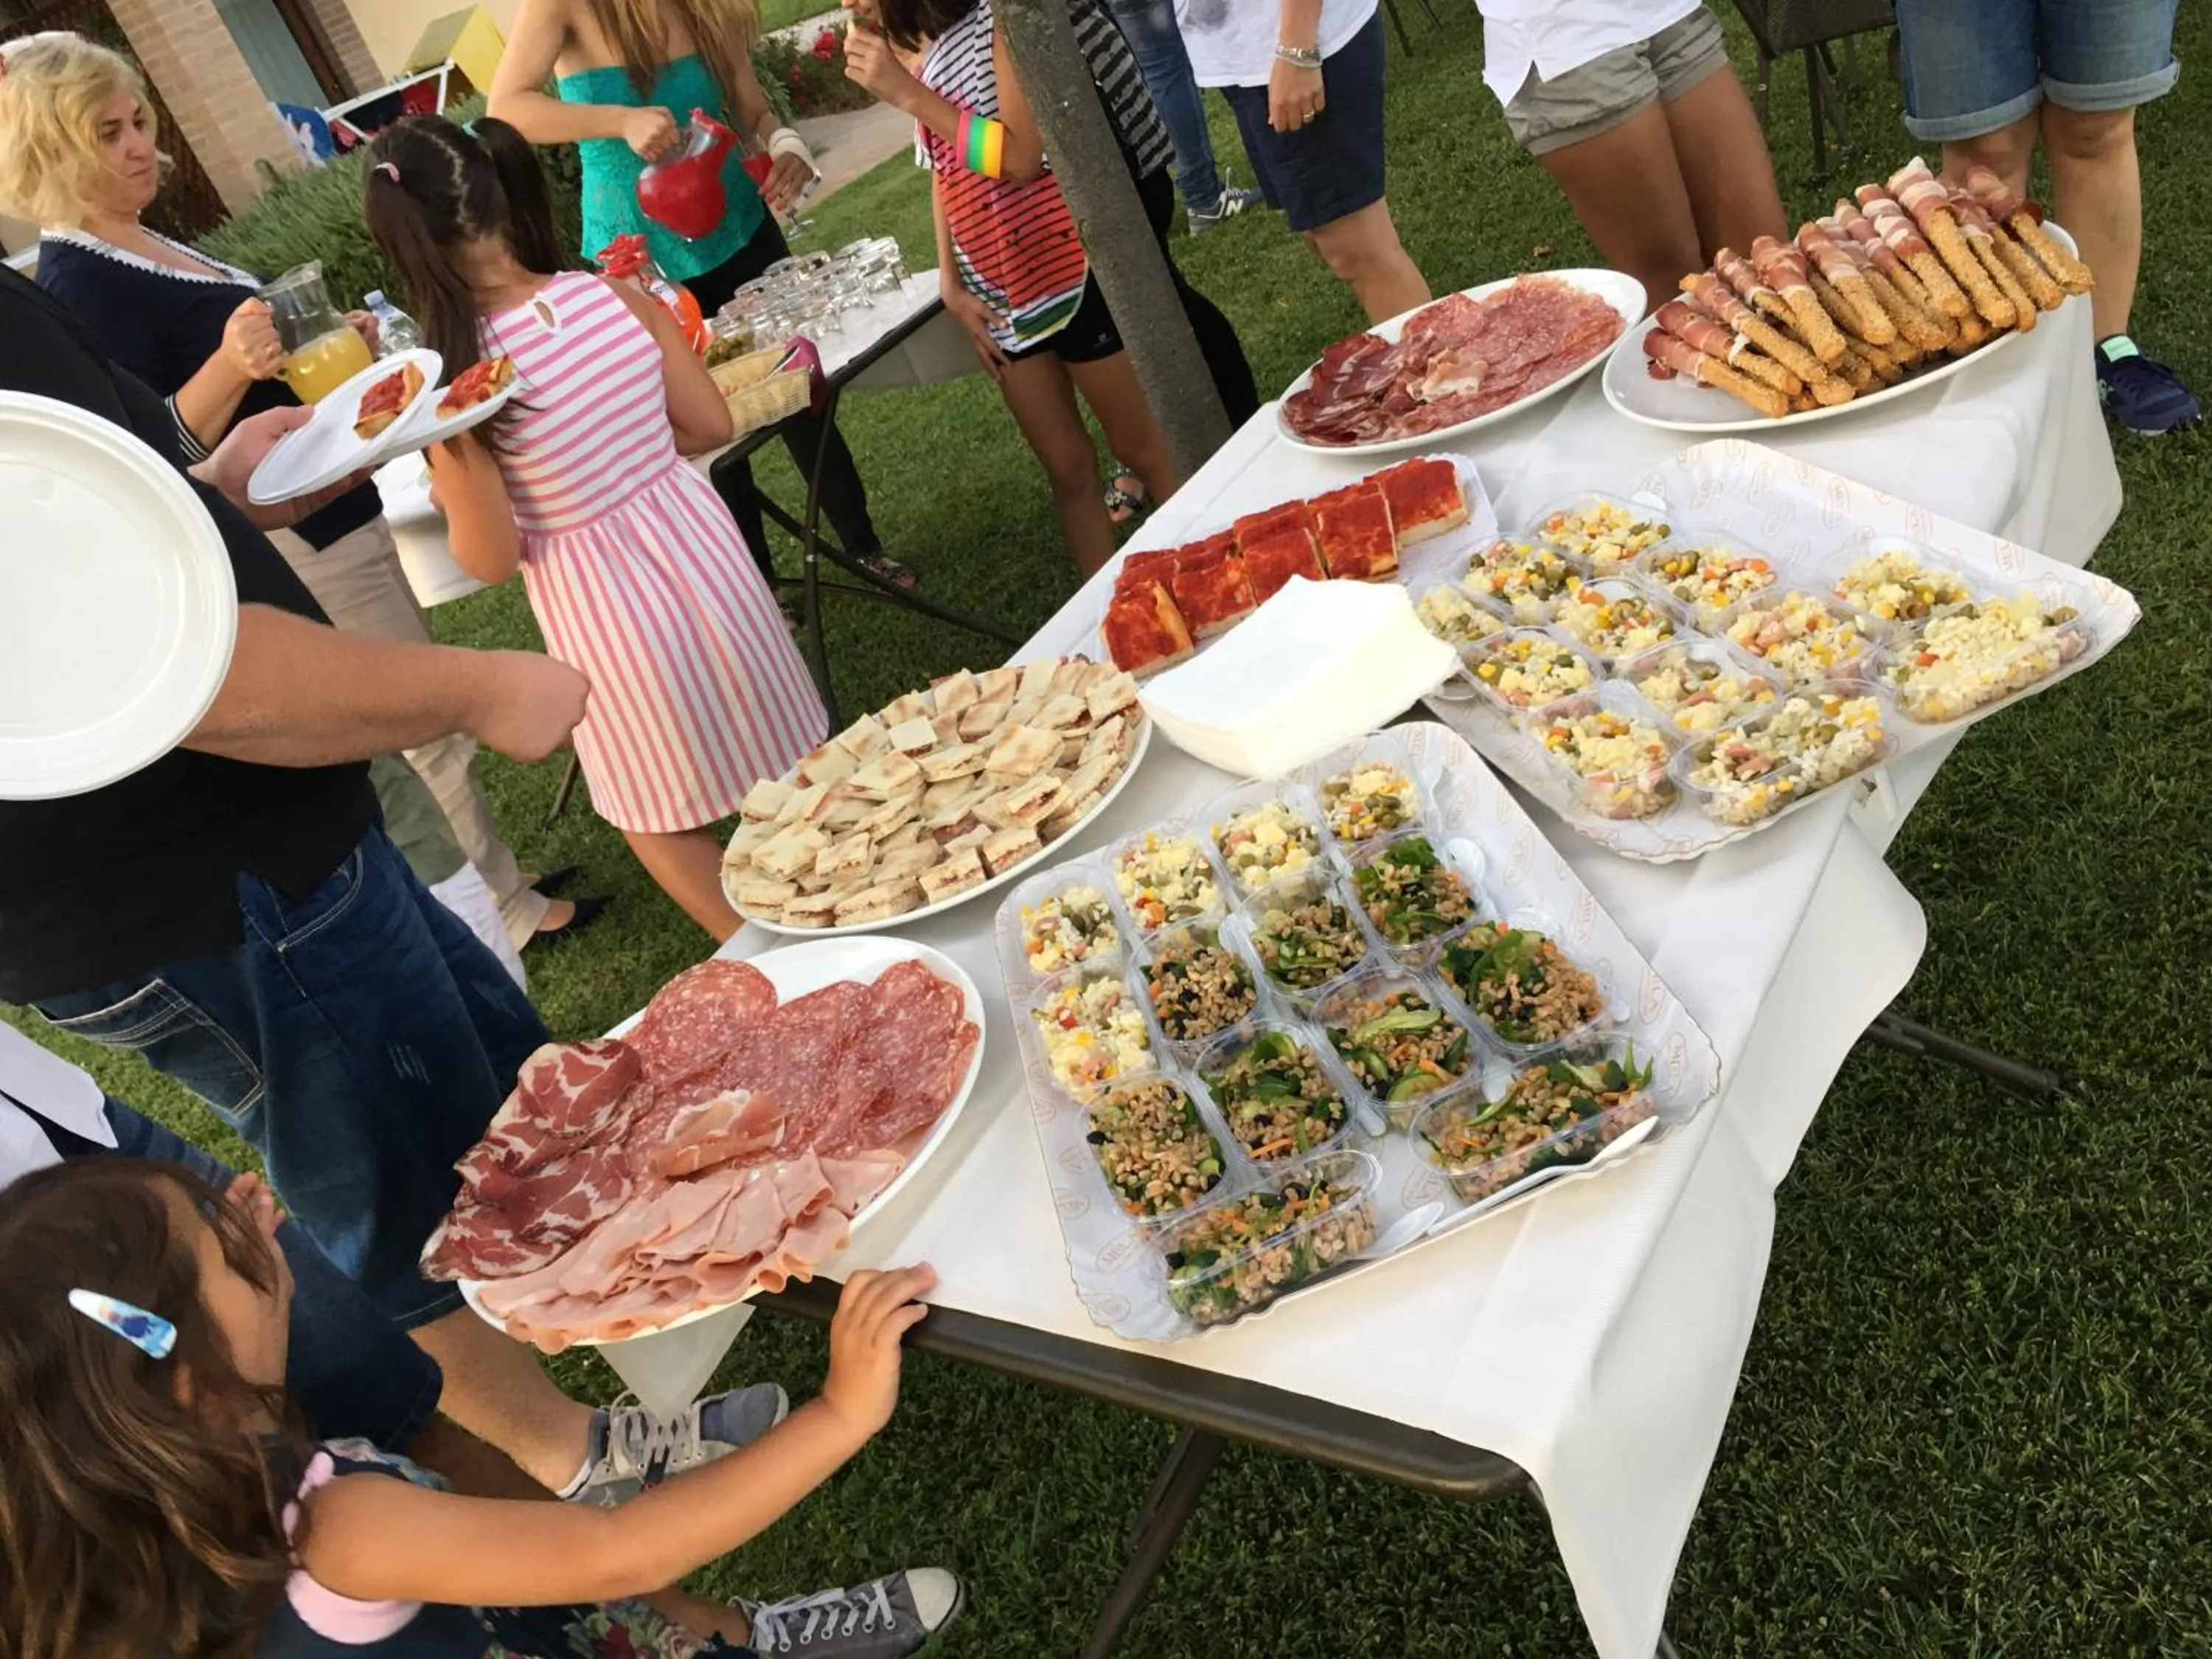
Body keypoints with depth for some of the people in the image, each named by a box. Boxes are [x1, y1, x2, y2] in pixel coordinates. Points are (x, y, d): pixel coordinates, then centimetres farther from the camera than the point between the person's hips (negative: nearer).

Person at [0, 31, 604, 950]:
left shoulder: (142, 245, 11)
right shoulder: (77, 286, -17)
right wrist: (229, 366, -34)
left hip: (332, 512, 10)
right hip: (296, 539, -10)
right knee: (433, 732, 0)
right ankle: (507, 912, 14)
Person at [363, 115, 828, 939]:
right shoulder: (617, 296, -9)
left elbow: (491, 559, -13)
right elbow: (711, 425, 1)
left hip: (599, 606, -4)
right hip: (694, 546, 4)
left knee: (660, 815, 20)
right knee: (787, 758, 24)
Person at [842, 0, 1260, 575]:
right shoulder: (930, 47, 10)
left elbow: (1018, 157, -21)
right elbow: (944, 170, 13)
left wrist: (905, 93, -18)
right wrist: (951, 283, 5)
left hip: (1074, 276, -7)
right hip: (1006, 297, 7)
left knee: (1144, 448, 3)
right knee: (1066, 467, 11)